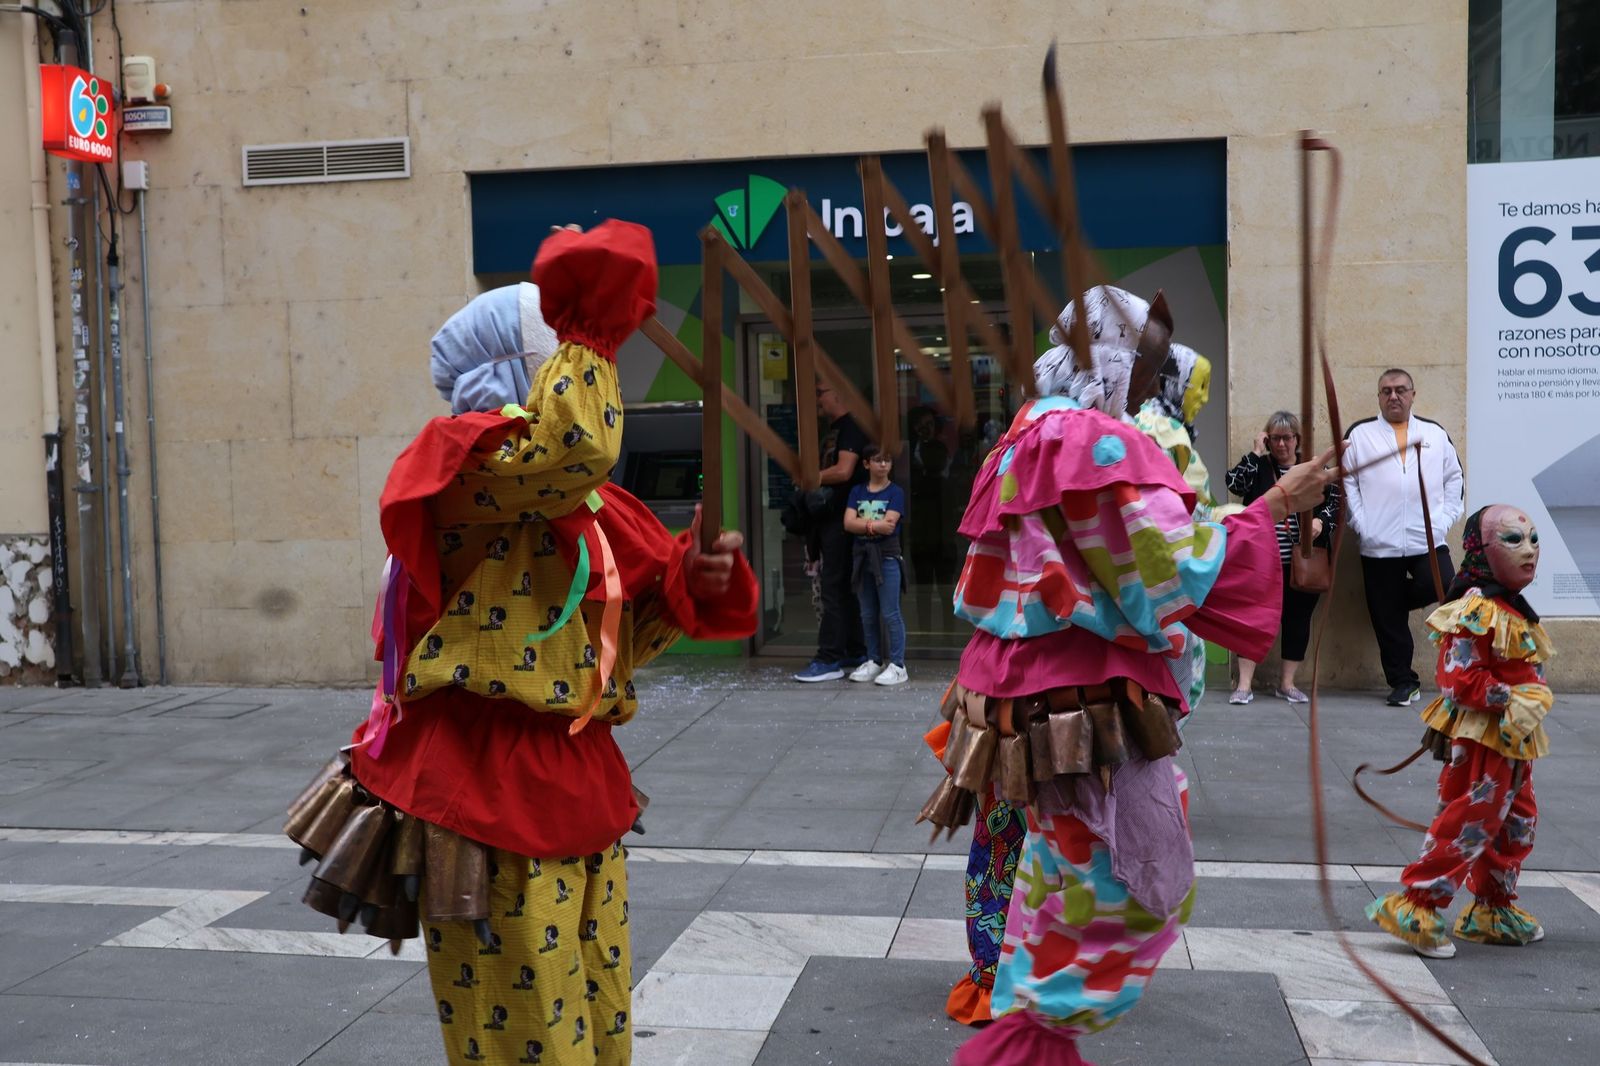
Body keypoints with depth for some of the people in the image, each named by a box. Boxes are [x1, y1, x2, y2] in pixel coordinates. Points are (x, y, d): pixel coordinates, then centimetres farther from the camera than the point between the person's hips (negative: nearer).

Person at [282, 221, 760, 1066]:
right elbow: (571, 448, -35)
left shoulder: (594, 505, 14)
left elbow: (627, 626, 18)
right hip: (487, 785, -8)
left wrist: (692, 580, -2)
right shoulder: (460, 466, -13)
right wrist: (587, 324, -22)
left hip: (581, 780, 9)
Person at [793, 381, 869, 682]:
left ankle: (829, 660, -8)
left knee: (833, 590, -9)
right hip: (829, 518, 10)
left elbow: (843, 471, -20)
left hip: (841, 519, -10)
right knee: (844, 589, 13)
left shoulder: (851, 427, -11)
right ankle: (855, 653, 20)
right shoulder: (833, 429, 20)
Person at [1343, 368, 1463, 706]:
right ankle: (1402, 682, 17)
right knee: (1388, 620, 3)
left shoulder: (1436, 434, 14)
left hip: (1428, 540, 1)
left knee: (1440, 588, -20)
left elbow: (1454, 479, 14)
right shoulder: (1359, 434, 7)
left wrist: (1445, 519, 1)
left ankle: (1399, 597, 14)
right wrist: (1361, 524, -7)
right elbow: (1346, 481, 2)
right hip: (1379, 545, -1)